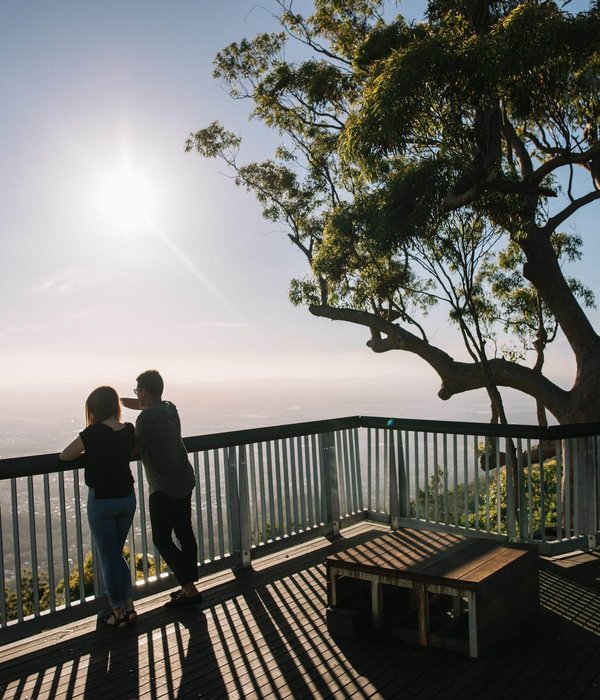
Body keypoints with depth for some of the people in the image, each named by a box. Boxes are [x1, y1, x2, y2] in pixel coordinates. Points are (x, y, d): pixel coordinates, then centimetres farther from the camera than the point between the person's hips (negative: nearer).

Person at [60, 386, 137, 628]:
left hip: (102, 501, -5)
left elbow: (65, 455, -11)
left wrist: (87, 451, 6)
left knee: (109, 558, 9)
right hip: (127, 498, 5)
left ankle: (118, 614, 19)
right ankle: (129, 606, 23)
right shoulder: (129, 430, -3)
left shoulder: (94, 433, -17)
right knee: (117, 554, 21)